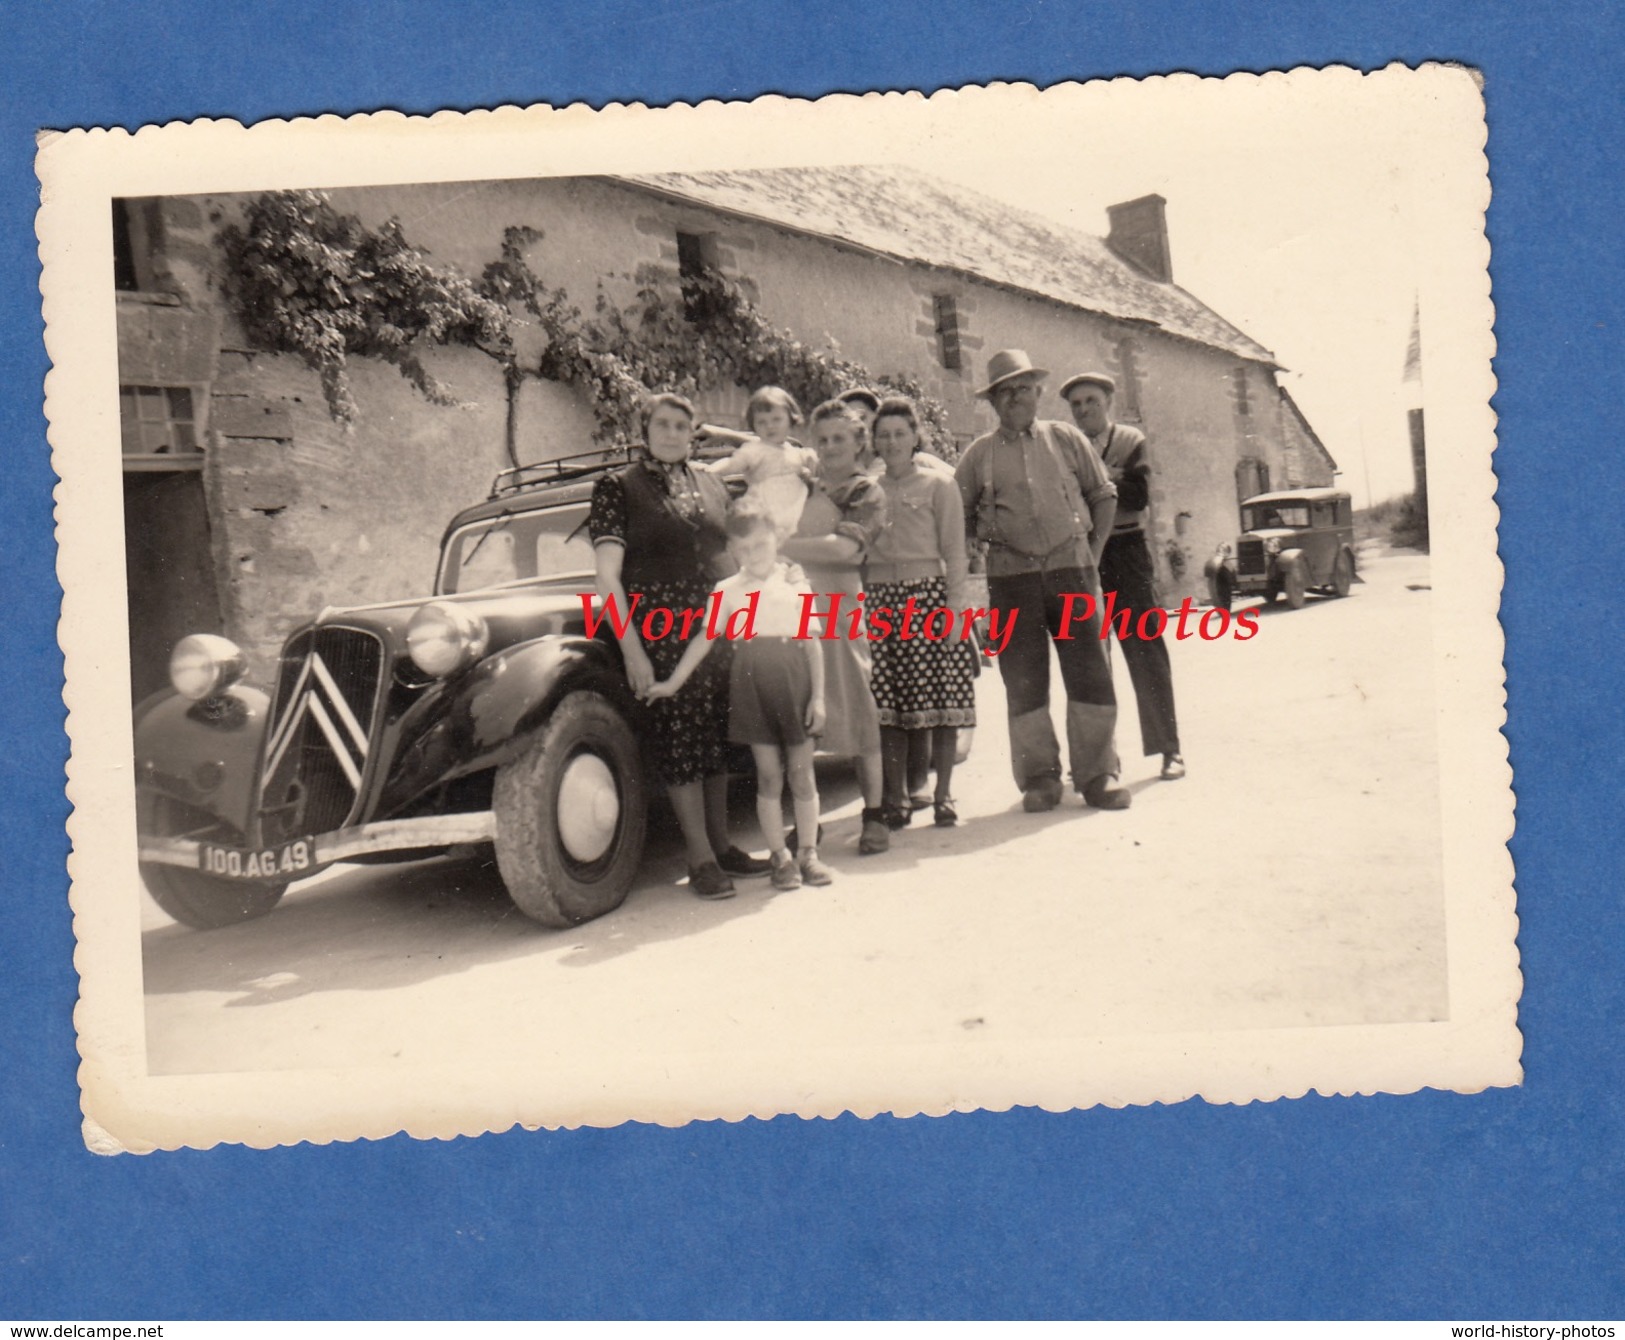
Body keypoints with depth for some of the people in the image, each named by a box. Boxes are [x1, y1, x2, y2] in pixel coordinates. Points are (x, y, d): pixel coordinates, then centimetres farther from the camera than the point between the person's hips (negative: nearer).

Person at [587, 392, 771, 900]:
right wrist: (632, 649, -15)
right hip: (657, 628, -5)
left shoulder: (711, 486, 13)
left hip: (715, 624, 5)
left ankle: (721, 844, 20)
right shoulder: (618, 487, -2)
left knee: (717, 730, 9)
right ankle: (701, 859, 3)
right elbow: (606, 576, -8)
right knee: (679, 734, -4)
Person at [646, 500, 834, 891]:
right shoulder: (728, 590, 6)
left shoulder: (796, 584, 4)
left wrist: (818, 696, -1)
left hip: (794, 677, 0)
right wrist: (673, 682, 2)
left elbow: (812, 643, 4)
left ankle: (808, 854, 17)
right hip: (751, 681, 0)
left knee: (801, 774, 5)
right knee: (768, 776, 4)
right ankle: (780, 857, 13)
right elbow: (704, 639, 6)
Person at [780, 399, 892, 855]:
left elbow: (845, 548, -11)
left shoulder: (866, 492, 5)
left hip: (839, 609, -4)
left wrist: (782, 546, -11)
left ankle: (874, 817, 7)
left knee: (854, 712, -3)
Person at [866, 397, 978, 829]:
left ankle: (943, 796, 7)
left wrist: (954, 609, -8)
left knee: (941, 699, -3)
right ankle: (896, 799, 10)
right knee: (887, 705, 0)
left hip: (929, 596, -2)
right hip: (880, 601, 3)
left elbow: (955, 554, 1)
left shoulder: (939, 486, 5)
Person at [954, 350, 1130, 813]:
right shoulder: (979, 454, 8)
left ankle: (1097, 774, 7)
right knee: (1023, 679, 1)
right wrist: (994, 541, 7)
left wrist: (1094, 547, 9)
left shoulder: (1066, 439, 9)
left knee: (1089, 671, -2)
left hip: (1071, 568, 0)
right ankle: (1039, 778, 11)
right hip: (1011, 576, 0)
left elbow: (1104, 495, 15)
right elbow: (959, 515, 15)